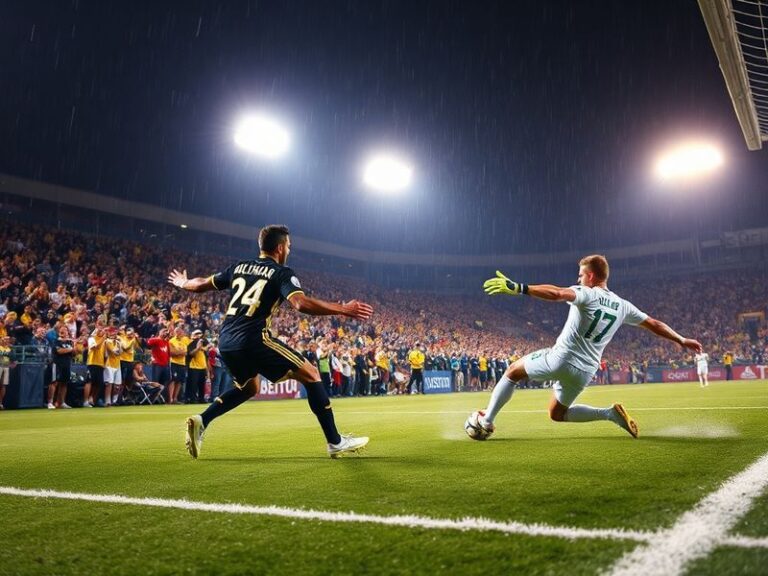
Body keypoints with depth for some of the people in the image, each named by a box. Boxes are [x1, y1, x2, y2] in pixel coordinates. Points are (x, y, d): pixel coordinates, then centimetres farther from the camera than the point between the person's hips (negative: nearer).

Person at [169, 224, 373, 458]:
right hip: (254, 340, -8)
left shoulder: (238, 267, 18)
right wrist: (344, 310, -17)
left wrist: (182, 283, 50)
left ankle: (201, 421, 15)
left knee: (249, 387, 32)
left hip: (226, 342, 8)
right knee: (311, 375, 2)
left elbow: (201, 285, 28)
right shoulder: (281, 273, -1)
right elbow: (302, 304, -20)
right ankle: (335, 442, 0)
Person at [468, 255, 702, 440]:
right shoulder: (622, 306, 10)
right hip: (584, 372, 6)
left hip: (560, 359, -6)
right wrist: (682, 341, 33)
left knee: (512, 371, 16)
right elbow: (654, 324, 18)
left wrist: (517, 288, -36)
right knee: (557, 414, 24)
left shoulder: (586, 294, -8)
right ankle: (610, 413, 5)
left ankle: (487, 420, 11)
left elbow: (556, 293, -28)